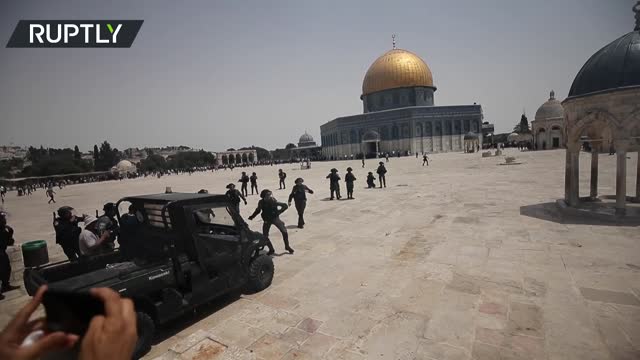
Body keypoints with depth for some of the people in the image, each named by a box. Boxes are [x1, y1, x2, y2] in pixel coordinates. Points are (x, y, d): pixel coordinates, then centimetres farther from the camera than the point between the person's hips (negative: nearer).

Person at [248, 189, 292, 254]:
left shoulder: (274, 201, -19)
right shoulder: (261, 202, -13)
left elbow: (285, 206, -14)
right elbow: (258, 210, 5)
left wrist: (278, 212, -21)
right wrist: (252, 217, -2)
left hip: (275, 218, -2)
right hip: (267, 220, 2)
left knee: (284, 231, -11)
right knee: (265, 236, -3)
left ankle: (287, 246, 11)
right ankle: (271, 249, 18)